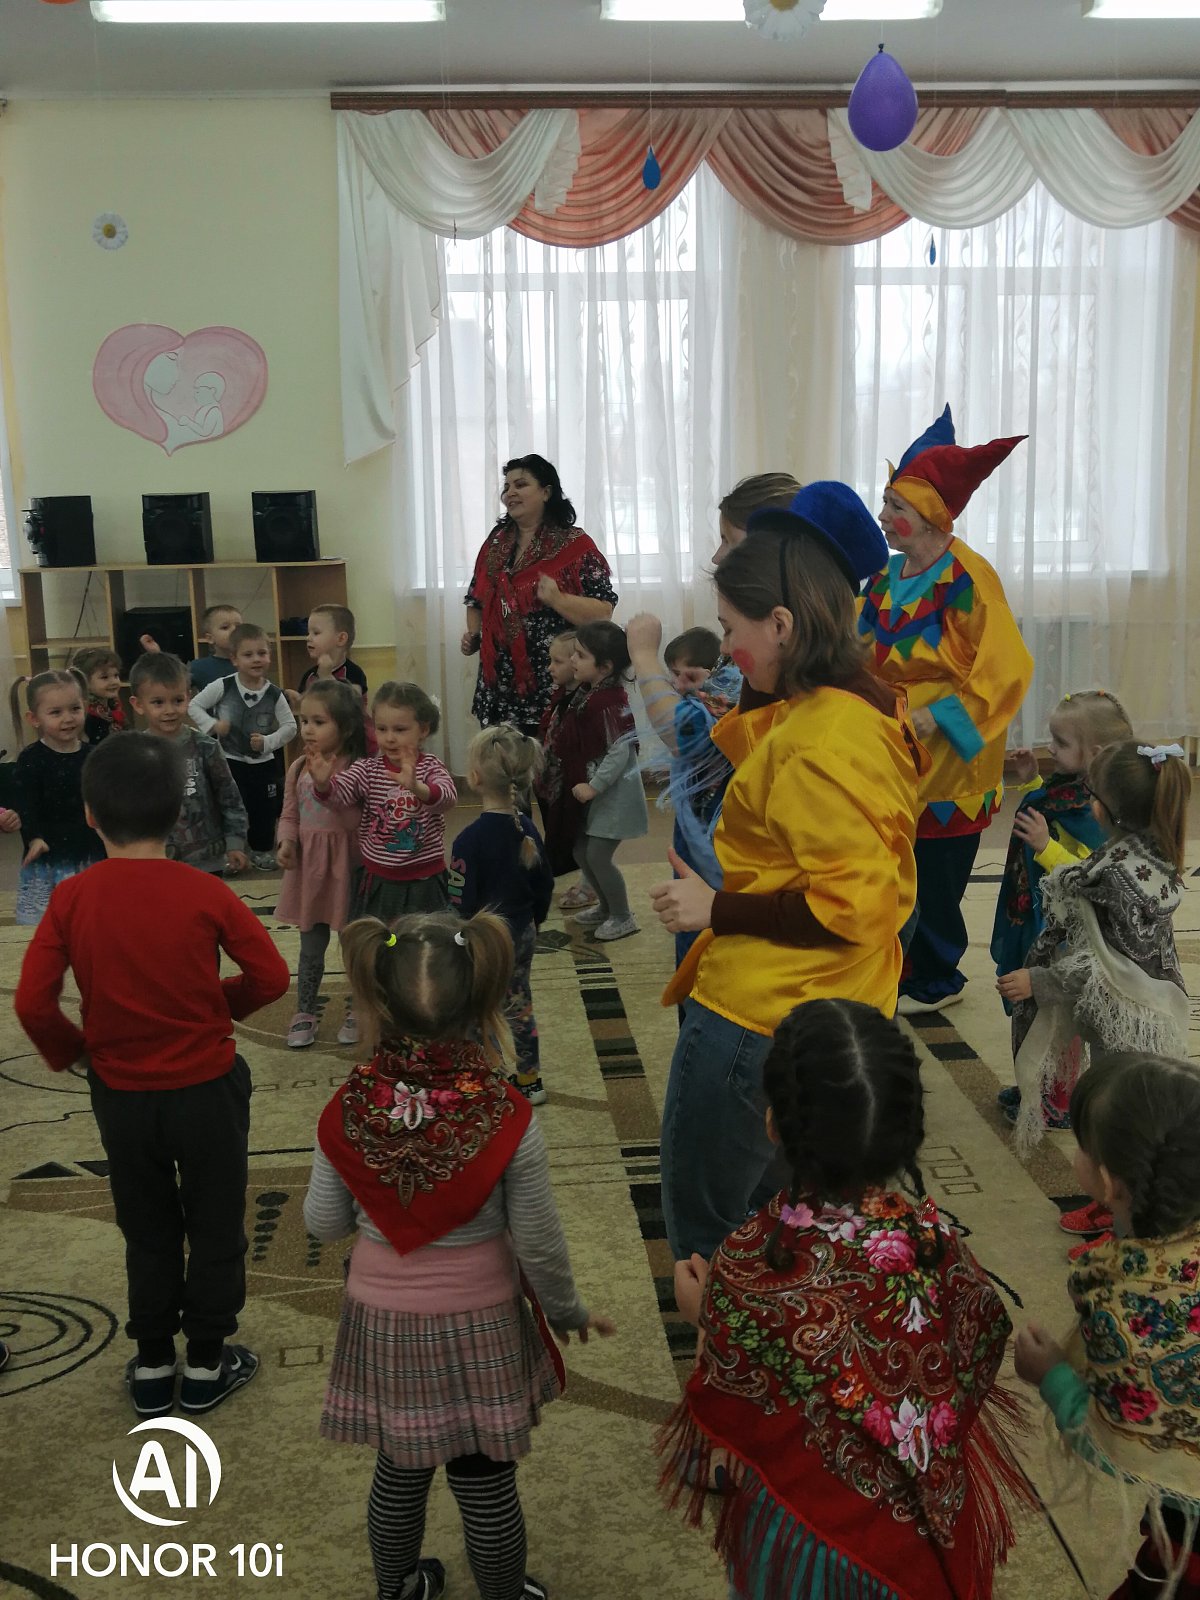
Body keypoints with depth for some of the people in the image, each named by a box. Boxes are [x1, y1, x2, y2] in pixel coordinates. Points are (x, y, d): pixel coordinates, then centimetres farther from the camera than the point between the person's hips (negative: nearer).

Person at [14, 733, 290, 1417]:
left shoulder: (72, 899, -12)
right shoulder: (205, 893, -15)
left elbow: (33, 1004, -13)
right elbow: (271, 976, -11)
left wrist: (72, 1051, 5)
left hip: (121, 1095, 2)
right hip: (207, 1087, -2)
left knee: (147, 1231, 21)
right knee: (215, 1229, 16)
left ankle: (153, 1367, 32)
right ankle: (207, 1365, 28)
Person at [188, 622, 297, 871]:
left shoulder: (274, 694, -9)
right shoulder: (223, 687, -12)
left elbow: (290, 726, -4)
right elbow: (194, 706, -4)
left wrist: (268, 742, -17)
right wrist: (212, 725, -17)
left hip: (263, 763, 2)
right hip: (229, 761, -2)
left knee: (265, 809, 12)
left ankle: (262, 850, 32)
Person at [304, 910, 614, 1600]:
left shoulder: (348, 1114, -17)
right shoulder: (508, 1120, -22)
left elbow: (324, 1223, -4)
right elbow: (539, 1247, -13)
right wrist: (570, 1312, 5)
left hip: (383, 1325, 2)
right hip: (478, 1329, -2)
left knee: (400, 1471, 23)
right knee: (487, 1483, 16)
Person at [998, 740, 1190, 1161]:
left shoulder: (1120, 870, -28)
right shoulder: (1153, 854, -1)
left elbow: (1114, 962, -26)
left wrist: (1037, 980, -22)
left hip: (1123, 1021, -9)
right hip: (1152, 1009, 9)